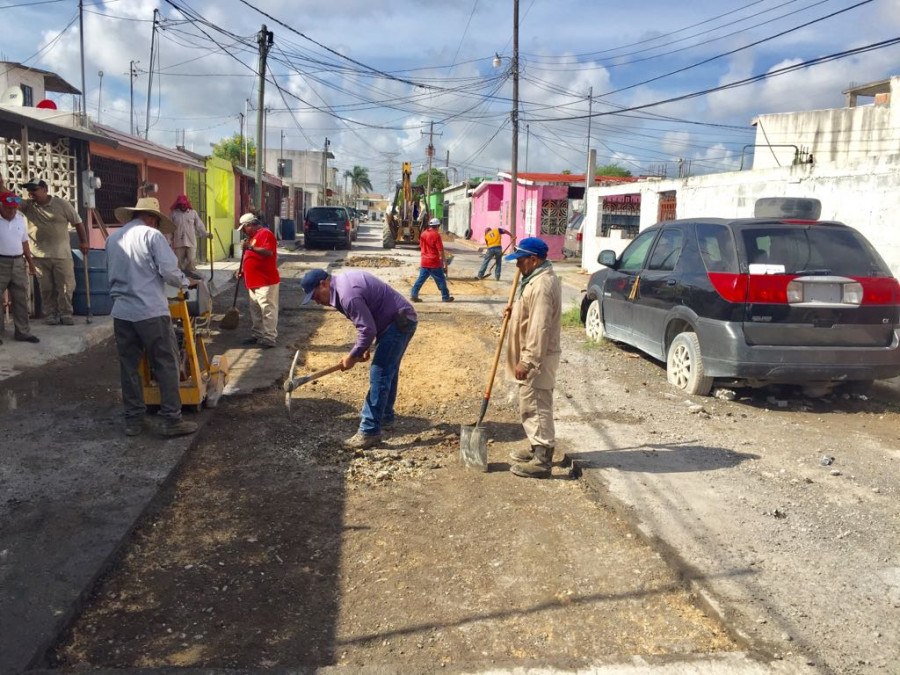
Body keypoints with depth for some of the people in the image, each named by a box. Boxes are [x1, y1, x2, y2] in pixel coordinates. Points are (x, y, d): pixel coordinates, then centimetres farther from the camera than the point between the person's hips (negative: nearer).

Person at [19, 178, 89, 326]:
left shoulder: (62, 204, -2)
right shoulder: (27, 205, 4)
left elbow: (78, 222, 2)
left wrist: (84, 242, -1)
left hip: (61, 254, -2)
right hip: (39, 256, 2)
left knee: (65, 286, 3)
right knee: (46, 288, 7)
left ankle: (65, 314, 15)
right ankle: (51, 315, 17)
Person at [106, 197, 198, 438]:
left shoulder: (113, 238, 12)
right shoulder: (152, 235, -6)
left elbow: (112, 273, 20)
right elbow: (169, 271, -12)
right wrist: (186, 282, 6)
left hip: (121, 312, 6)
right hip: (151, 311, -6)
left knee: (129, 366, 12)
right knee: (166, 365, 2)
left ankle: (132, 419, 18)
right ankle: (172, 419, 4)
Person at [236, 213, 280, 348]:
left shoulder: (265, 233, -10)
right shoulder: (252, 237, 21)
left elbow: (269, 252, -24)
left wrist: (250, 247, -28)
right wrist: (243, 271, 16)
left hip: (266, 282, -10)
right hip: (254, 281, 10)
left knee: (267, 310, -7)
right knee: (255, 311, 14)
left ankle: (269, 338, -5)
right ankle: (256, 335, 23)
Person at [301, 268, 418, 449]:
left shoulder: (347, 294, -24)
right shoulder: (342, 282, 9)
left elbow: (368, 329, -24)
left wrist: (353, 356, -11)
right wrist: (361, 348, 14)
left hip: (399, 323, -11)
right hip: (397, 320, 11)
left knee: (379, 375, -11)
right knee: (387, 372, 21)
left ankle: (370, 432, -8)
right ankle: (385, 416, 36)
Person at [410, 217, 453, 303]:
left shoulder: (423, 234, 7)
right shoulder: (436, 235, -12)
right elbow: (440, 250, -13)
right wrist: (445, 261, -6)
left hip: (424, 262, 6)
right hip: (434, 262, -6)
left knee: (421, 279, 9)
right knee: (441, 280, 5)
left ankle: (413, 295, 3)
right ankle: (446, 297, 12)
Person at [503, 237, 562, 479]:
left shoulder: (542, 284, -22)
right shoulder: (538, 278, 13)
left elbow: (539, 328, -27)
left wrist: (527, 361, -26)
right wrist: (516, 310, 11)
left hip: (538, 359, -11)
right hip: (532, 356, 11)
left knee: (536, 407, -6)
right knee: (531, 406, 19)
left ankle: (542, 461, 0)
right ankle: (537, 449, 31)